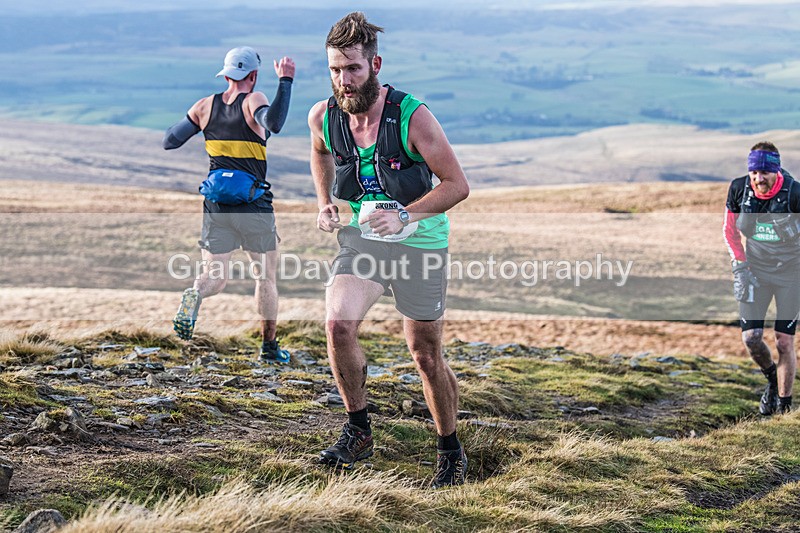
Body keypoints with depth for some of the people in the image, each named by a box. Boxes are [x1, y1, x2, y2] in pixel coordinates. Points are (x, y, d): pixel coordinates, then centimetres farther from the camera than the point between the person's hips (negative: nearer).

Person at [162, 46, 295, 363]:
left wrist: (195, 123, 24)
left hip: (216, 206, 3)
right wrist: (285, 82, -21)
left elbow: (169, 142, 7)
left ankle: (194, 295, -29)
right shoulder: (253, 100, -8)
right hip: (254, 206, -3)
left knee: (214, 277, 5)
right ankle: (269, 347, 17)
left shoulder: (205, 106, 4)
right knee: (266, 277, 13)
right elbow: (273, 123, -30)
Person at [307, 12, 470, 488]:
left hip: (419, 241, -3)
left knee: (427, 356, 4)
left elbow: (458, 184, -14)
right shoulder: (323, 117, -8)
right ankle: (359, 432, -3)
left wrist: (403, 217, -25)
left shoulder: (413, 117, -21)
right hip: (359, 237, 3)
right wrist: (325, 204, 5)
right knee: (339, 324, -22)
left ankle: (452, 451, 25)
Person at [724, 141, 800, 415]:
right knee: (751, 337, -4)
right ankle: (772, 379, 28)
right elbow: (730, 229, 5)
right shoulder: (739, 188, -10)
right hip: (755, 269, 3)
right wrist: (739, 266, -3)